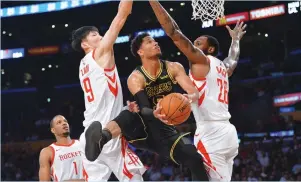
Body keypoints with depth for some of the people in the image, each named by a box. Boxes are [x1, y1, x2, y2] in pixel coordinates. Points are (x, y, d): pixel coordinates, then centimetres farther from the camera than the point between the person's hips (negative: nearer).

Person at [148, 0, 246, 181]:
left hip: (211, 133, -9)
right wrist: (236, 40, 67)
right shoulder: (223, 67, 23)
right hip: (228, 132, 9)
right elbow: (233, 59, 48)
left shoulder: (201, 60, 2)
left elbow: (175, 32, -5)